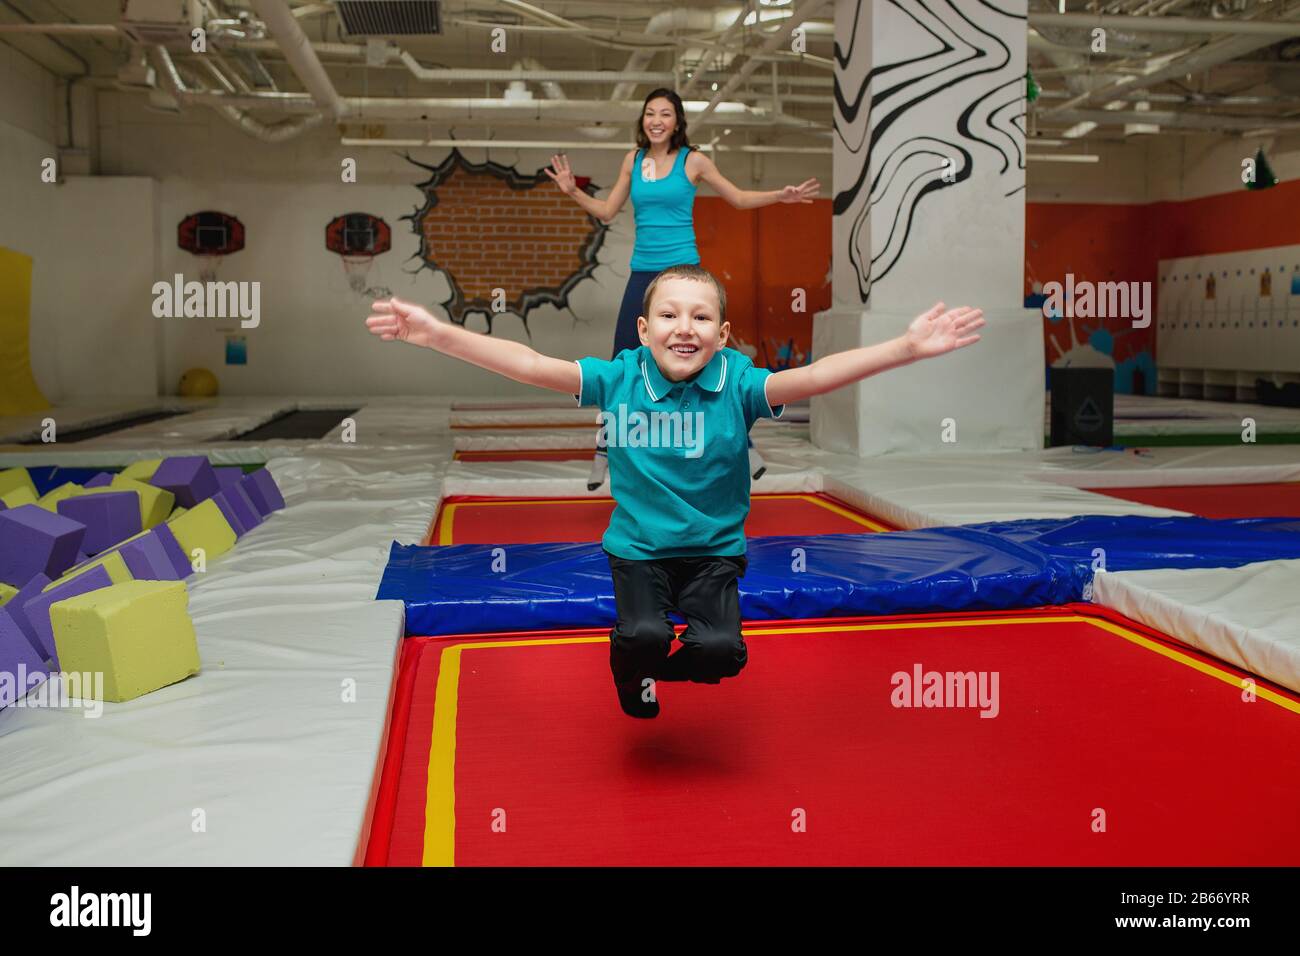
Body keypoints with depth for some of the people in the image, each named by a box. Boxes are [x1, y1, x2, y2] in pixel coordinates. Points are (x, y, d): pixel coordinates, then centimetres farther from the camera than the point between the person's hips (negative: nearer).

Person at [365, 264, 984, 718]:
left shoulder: (738, 384, -12)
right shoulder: (618, 379, -9)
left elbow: (815, 376, -24)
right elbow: (530, 365, -13)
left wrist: (908, 347, -38)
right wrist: (436, 333, -22)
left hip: (715, 549, 0)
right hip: (637, 547, 0)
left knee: (720, 650, -21)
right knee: (641, 638, -24)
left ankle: (659, 668, 16)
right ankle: (634, 673, 16)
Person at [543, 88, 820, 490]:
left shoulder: (692, 160, 0)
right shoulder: (633, 160, 8)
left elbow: (739, 198, 9)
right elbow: (608, 211, 15)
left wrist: (782, 195, -5)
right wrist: (573, 192, 2)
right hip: (642, 274, 3)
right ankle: (604, 451, 17)